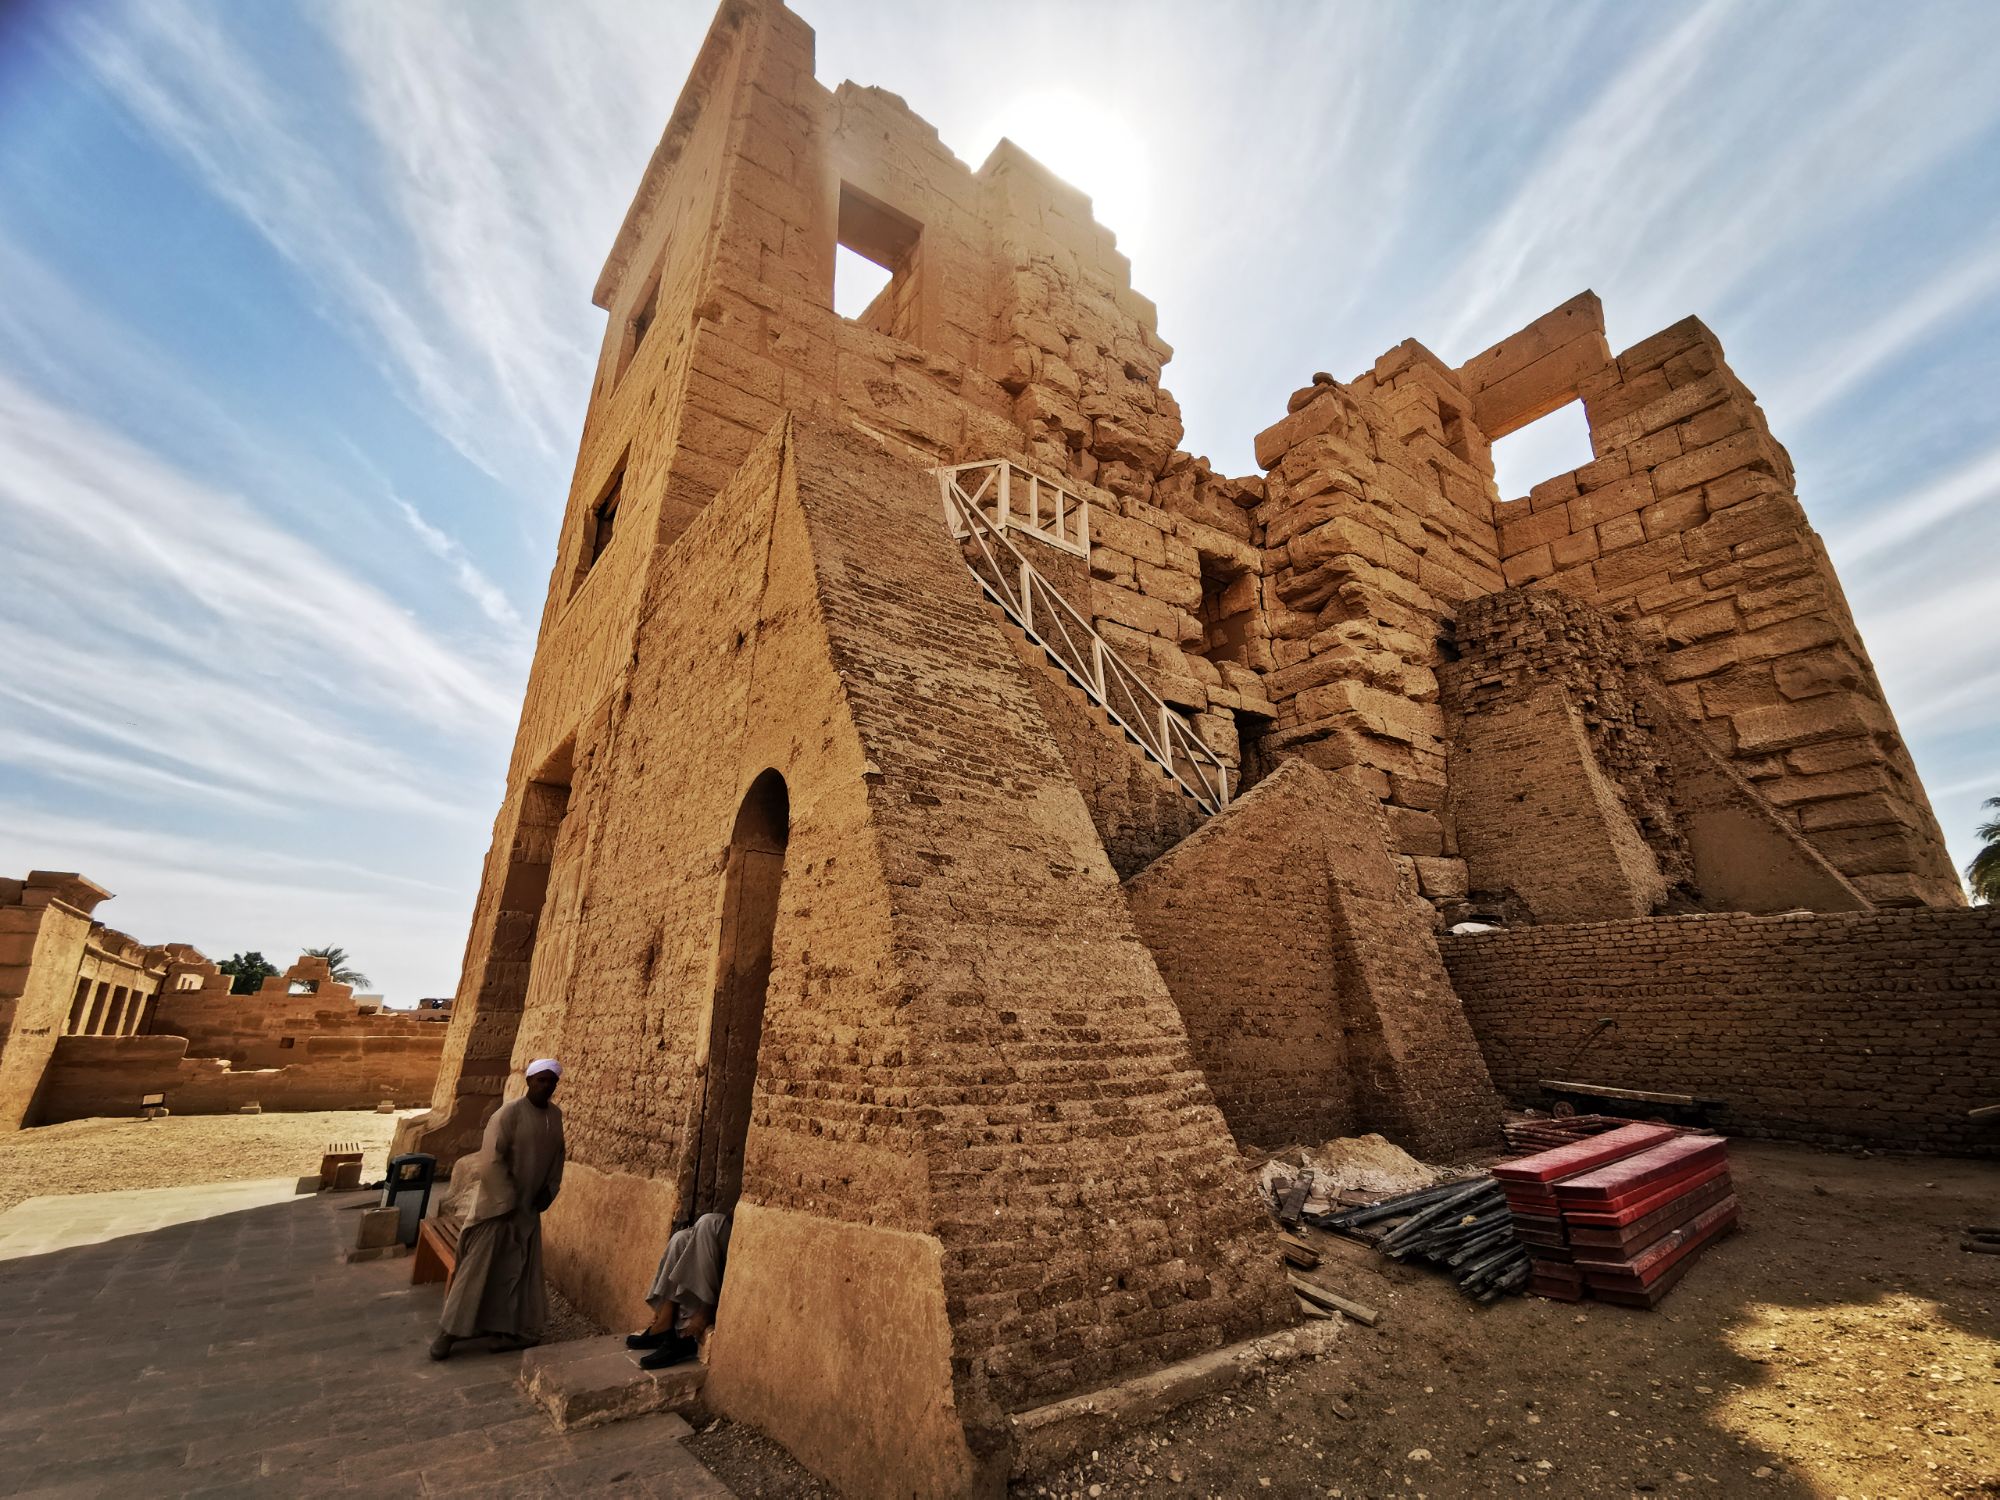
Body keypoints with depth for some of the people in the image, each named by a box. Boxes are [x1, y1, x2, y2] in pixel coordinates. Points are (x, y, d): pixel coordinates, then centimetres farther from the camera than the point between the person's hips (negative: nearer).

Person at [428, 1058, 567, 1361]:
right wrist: (507, 1201, -17)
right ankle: (448, 1332, 18)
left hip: (529, 1207, 6)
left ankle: (504, 1330, 24)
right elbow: (491, 1160, -19)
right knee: (477, 1267, 2)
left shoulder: (556, 1115, 1)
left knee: (518, 1270, 11)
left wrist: (548, 1191, 2)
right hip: (497, 1204, -6)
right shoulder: (509, 1113, -19)